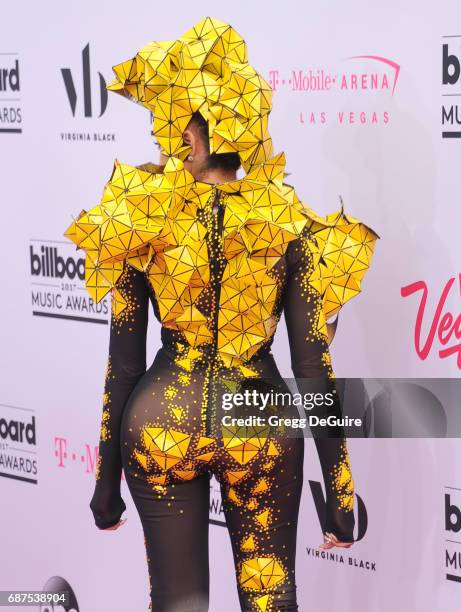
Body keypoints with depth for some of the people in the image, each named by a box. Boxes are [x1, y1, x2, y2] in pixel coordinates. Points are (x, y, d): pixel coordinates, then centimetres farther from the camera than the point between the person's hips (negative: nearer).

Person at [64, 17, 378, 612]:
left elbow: (124, 363, -4)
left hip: (162, 423, 0)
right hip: (259, 427, 0)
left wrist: (107, 476, 7)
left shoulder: (139, 219, -8)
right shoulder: (292, 220, -8)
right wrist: (339, 486, 1)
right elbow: (314, 367, -8)